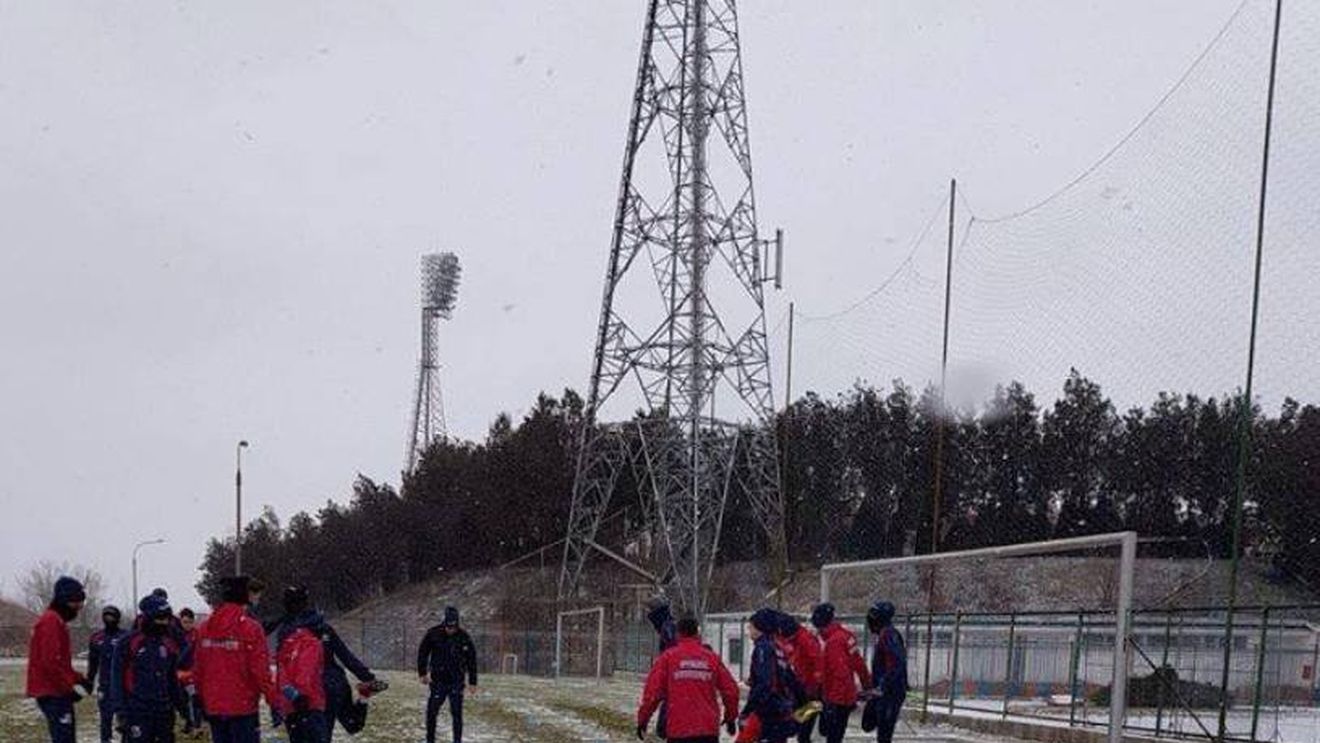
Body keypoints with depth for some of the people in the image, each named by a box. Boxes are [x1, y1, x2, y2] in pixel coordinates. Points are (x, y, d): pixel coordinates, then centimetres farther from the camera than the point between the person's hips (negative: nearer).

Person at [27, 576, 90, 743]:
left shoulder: (58, 621, 18)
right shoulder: (51, 621, -15)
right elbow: (50, 662, -22)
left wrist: (78, 678, 12)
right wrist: (70, 687, -19)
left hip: (56, 692, 11)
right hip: (53, 693, -11)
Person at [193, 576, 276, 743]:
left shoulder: (204, 628, 4)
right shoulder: (250, 628, -13)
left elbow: (197, 670, 9)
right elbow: (260, 670, -14)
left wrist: (201, 700, 19)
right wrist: (273, 701, -6)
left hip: (213, 707, 6)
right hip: (243, 707, -6)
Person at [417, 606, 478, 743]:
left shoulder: (463, 637, -6)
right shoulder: (433, 634, -7)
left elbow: (471, 660, 3)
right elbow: (422, 653, 5)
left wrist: (472, 681, 4)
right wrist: (422, 673, -2)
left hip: (456, 681, 0)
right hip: (438, 680, 0)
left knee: (457, 713, -3)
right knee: (432, 711, 2)